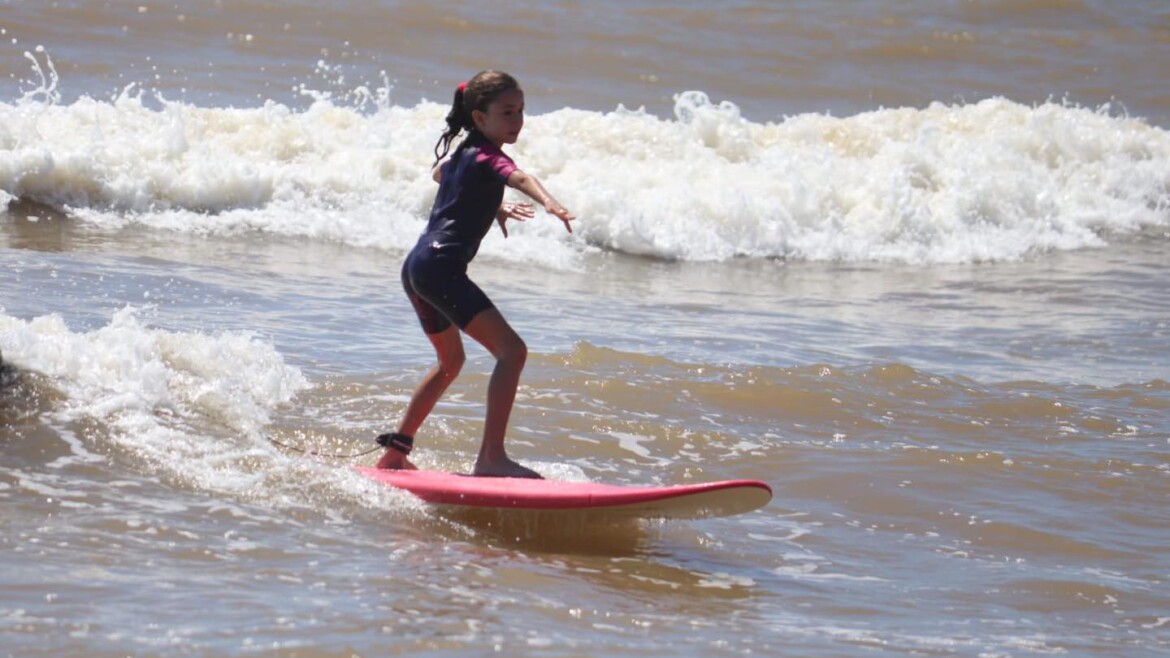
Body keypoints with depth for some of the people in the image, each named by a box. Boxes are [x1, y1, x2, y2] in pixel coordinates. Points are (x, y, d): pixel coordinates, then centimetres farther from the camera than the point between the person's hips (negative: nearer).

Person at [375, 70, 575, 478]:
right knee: (511, 351, -18)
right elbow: (519, 178, -30)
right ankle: (491, 456, -25)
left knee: (450, 361, 30)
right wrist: (548, 201, -50)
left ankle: (396, 449, 35)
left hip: (417, 265, 10)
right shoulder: (488, 157, -7)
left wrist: (491, 206, 42)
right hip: (442, 265, -10)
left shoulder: (459, 154, 19)